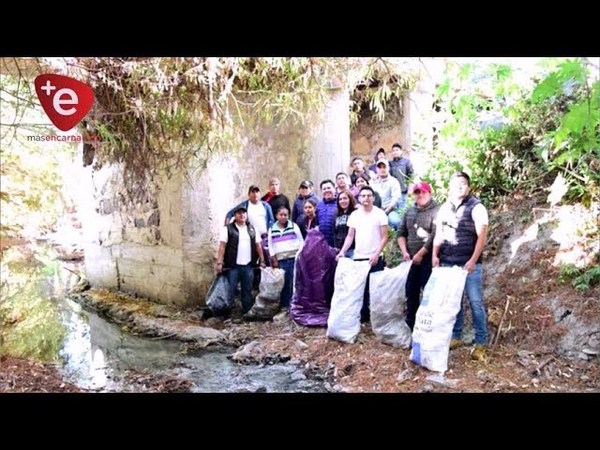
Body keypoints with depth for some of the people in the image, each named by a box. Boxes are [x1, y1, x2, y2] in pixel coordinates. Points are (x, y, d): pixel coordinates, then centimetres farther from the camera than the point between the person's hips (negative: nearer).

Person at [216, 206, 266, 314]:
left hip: (248, 266, 4)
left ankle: (247, 312, 20)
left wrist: (262, 261, 9)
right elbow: (222, 246, -7)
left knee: (247, 291, 10)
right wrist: (219, 262, -14)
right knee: (230, 291, 0)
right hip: (232, 266, -4)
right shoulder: (228, 229, -2)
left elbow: (258, 246, 14)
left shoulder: (252, 229, 13)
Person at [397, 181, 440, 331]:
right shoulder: (409, 211, 14)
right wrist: (404, 251, 2)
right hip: (412, 259, 7)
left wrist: (420, 254, -14)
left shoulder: (436, 210, -7)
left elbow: (435, 236, -16)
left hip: (428, 258, -7)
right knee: (410, 292, 11)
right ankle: (410, 325, 22)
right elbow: (401, 233, 16)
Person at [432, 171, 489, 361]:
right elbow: (438, 234, 14)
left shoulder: (476, 207, -4)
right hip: (447, 264, 5)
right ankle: (455, 336, 23)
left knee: (475, 302, 0)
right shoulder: (444, 208, 12)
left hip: (469, 264, -4)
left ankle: (481, 343, 8)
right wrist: (435, 255, 1)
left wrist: (473, 261, -17)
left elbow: (481, 237, -9)